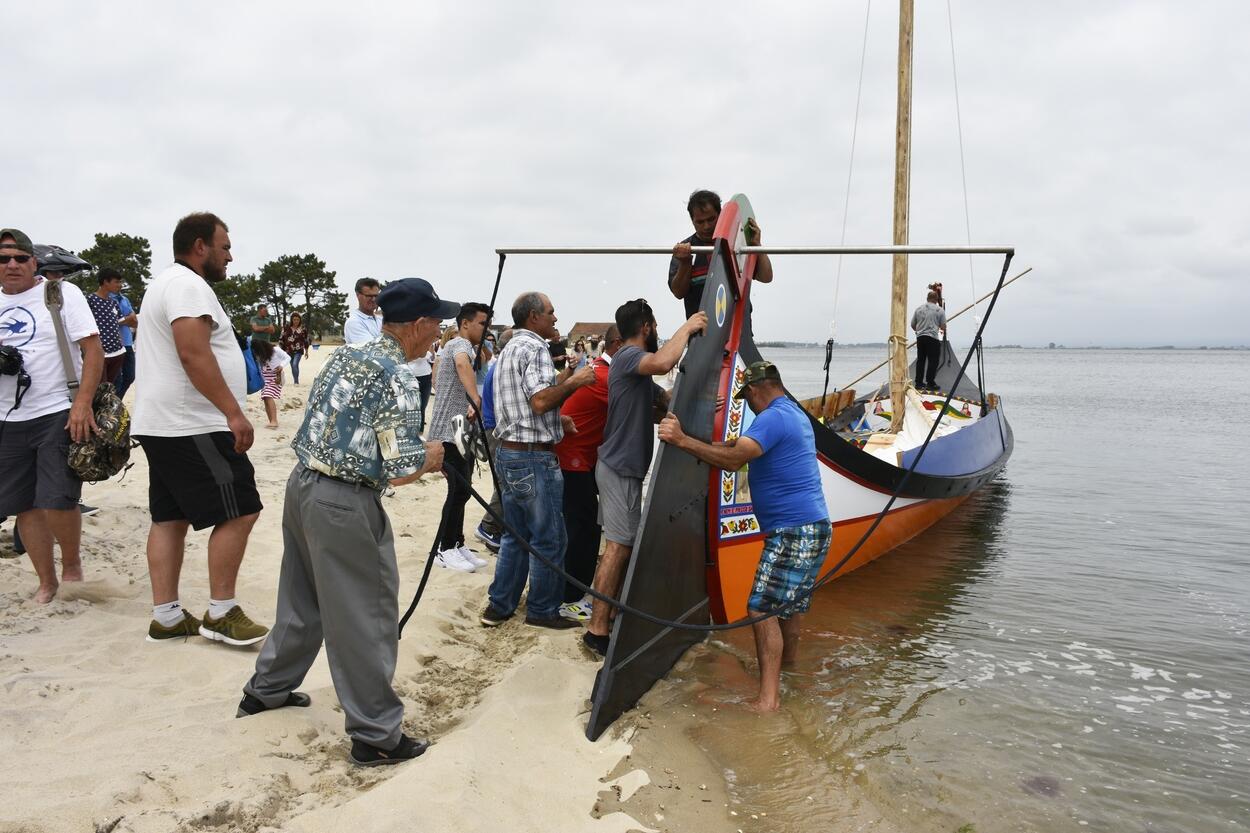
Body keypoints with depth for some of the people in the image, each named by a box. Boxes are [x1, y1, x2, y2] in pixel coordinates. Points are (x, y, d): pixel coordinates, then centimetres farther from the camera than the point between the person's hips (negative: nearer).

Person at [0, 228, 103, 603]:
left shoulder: (62, 293, -2)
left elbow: (93, 351, -8)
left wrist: (82, 404, -18)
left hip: (60, 415, -5)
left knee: (56, 501, -12)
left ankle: (72, 565, 14)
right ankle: (46, 582, 22)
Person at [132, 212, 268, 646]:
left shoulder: (165, 283, 22)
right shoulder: (188, 285, -13)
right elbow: (194, 354, -24)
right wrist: (234, 412, -25)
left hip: (162, 425, 11)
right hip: (193, 427, -11)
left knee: (170, 516, 10)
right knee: (238, 512, -7)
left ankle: (165, 616, 14)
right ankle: (221, 613, -1)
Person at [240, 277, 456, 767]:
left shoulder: (345, 354, 9)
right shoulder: (397, 378, -17)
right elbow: (401, 471, -21)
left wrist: (417, 454, 16)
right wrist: (436, 454, -1)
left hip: (302, 483, 9)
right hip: (344, 504, -9)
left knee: (302, 598, 25)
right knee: (366, 617, 1)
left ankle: (267, 690, 42)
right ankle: (376, 736, 11)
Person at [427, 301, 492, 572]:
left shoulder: (462, 346, 20)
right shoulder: (460, 344, -13)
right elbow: (463, 364, -38)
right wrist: (475, 401, -49)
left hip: (460, 430, 11)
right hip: (450, 431, -11)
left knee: (461, 489, 12)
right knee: (460, 489, -10)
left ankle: (457, 544, 19)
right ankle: (445, 550, -1)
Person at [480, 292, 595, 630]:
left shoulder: (509, 349, 18)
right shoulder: (534, 347, -13)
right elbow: (541, 401, -24)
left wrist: (564, 378, 20)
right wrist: (574, 381, -13)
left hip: (508, 453, 10)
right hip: (535, 457, -10)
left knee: (515, 535, 17)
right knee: (548, 539, 2)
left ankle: (498, 606, 20)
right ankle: (542, 611, 12)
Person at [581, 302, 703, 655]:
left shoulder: (636, 365, 19)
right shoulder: (629, 355, -14)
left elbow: (665, 398, 18)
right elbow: (663, 362, -36)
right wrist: (687, 327, -21)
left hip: (622, 466, 10)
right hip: (621, 467, -10)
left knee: (622, 544, 16)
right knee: (619, 546, -11)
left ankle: (612, 613, 26)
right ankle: (598, 629, -9)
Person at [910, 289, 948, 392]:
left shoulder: (919, 309, 9)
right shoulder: (939, 310, -1)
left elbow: (913, 325, 13)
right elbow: (943, 326, 0)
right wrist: (942, 331, 23)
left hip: (920, 337, 4)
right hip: (933, 337, -4)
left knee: (920, 360, 10)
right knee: (933, 361, -1)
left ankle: (919, 383, 11)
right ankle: (930, 383, -4)